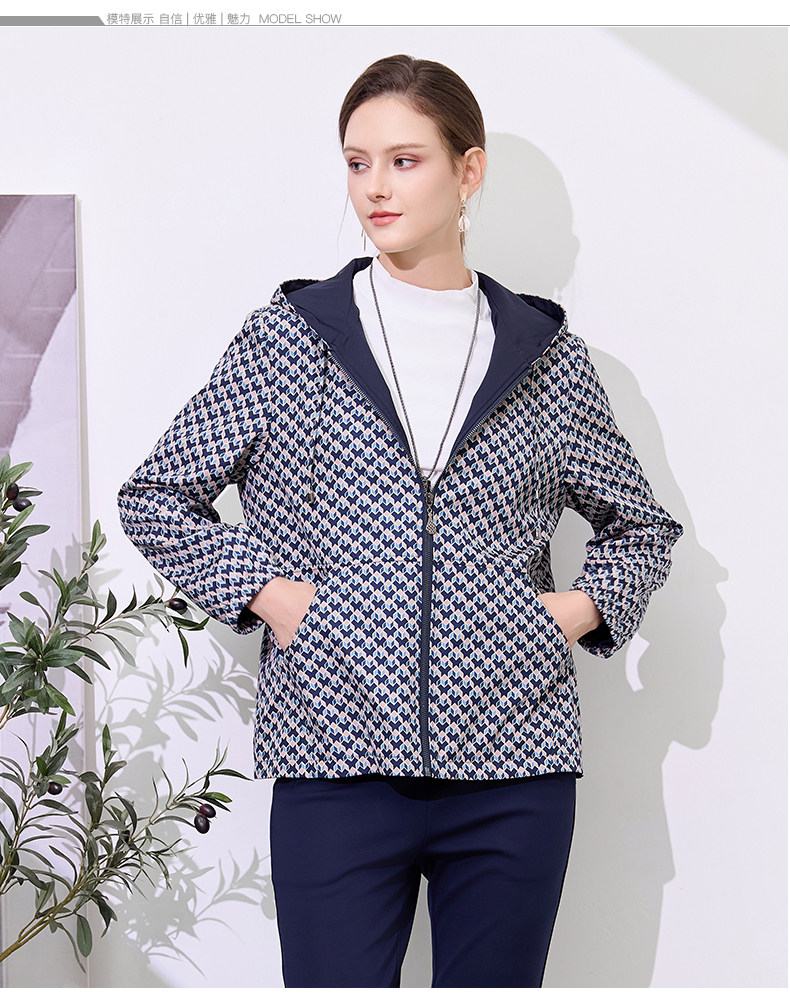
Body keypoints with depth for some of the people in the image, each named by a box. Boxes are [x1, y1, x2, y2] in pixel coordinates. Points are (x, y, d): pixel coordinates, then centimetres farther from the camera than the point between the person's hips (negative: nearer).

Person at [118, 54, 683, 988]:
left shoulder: (547, 356, 7)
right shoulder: (289, 338, 3)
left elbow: (641, 526, 20)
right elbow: (157, 496, 9)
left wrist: (578, 609, 2)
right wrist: (266, 591, -4)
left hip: (513, 770, 2)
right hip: (337, 758, -1)